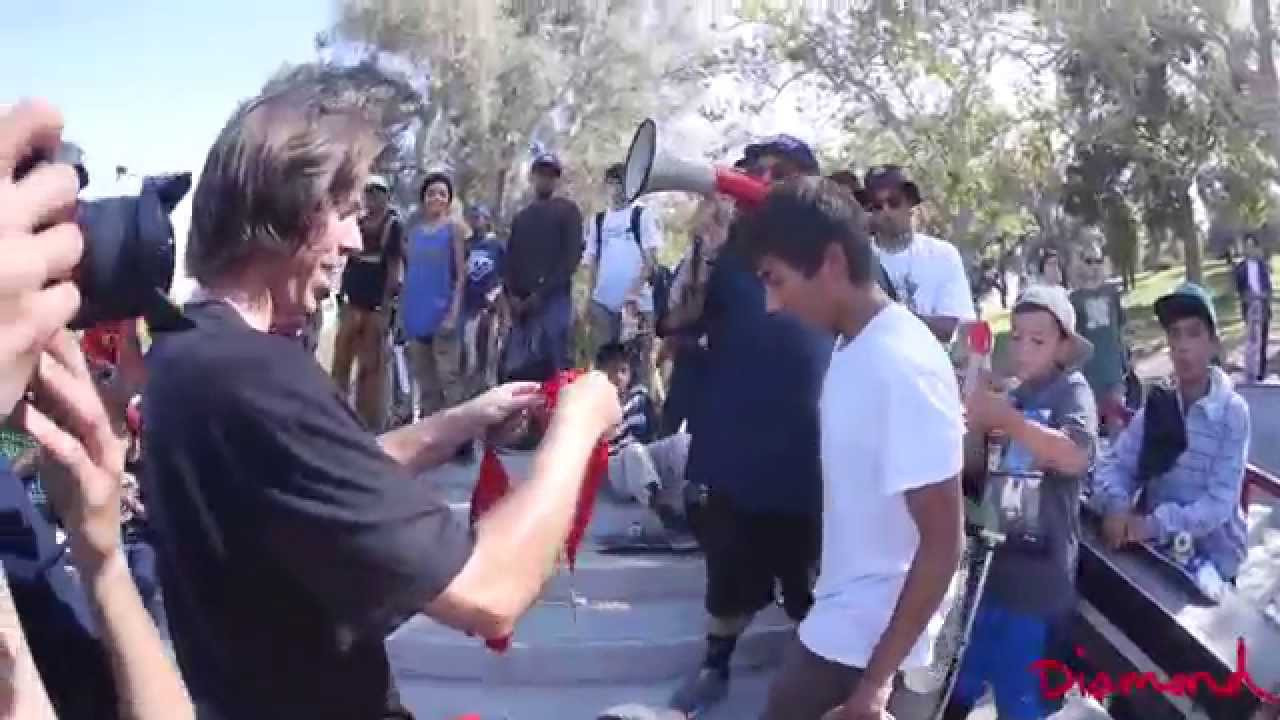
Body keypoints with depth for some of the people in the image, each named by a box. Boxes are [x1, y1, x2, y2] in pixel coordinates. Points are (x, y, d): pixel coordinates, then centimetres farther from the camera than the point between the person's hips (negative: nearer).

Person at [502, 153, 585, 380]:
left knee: (554, 368, -14)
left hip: (553, 299, -5)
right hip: (522, 303, 6)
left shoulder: (568, 211, 7)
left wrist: (542, 293, -12)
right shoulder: (520, 217, 24)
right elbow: (510, 259, 19)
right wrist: (511, 294, 0)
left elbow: (572, 256, -5)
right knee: (515, 369, 0)